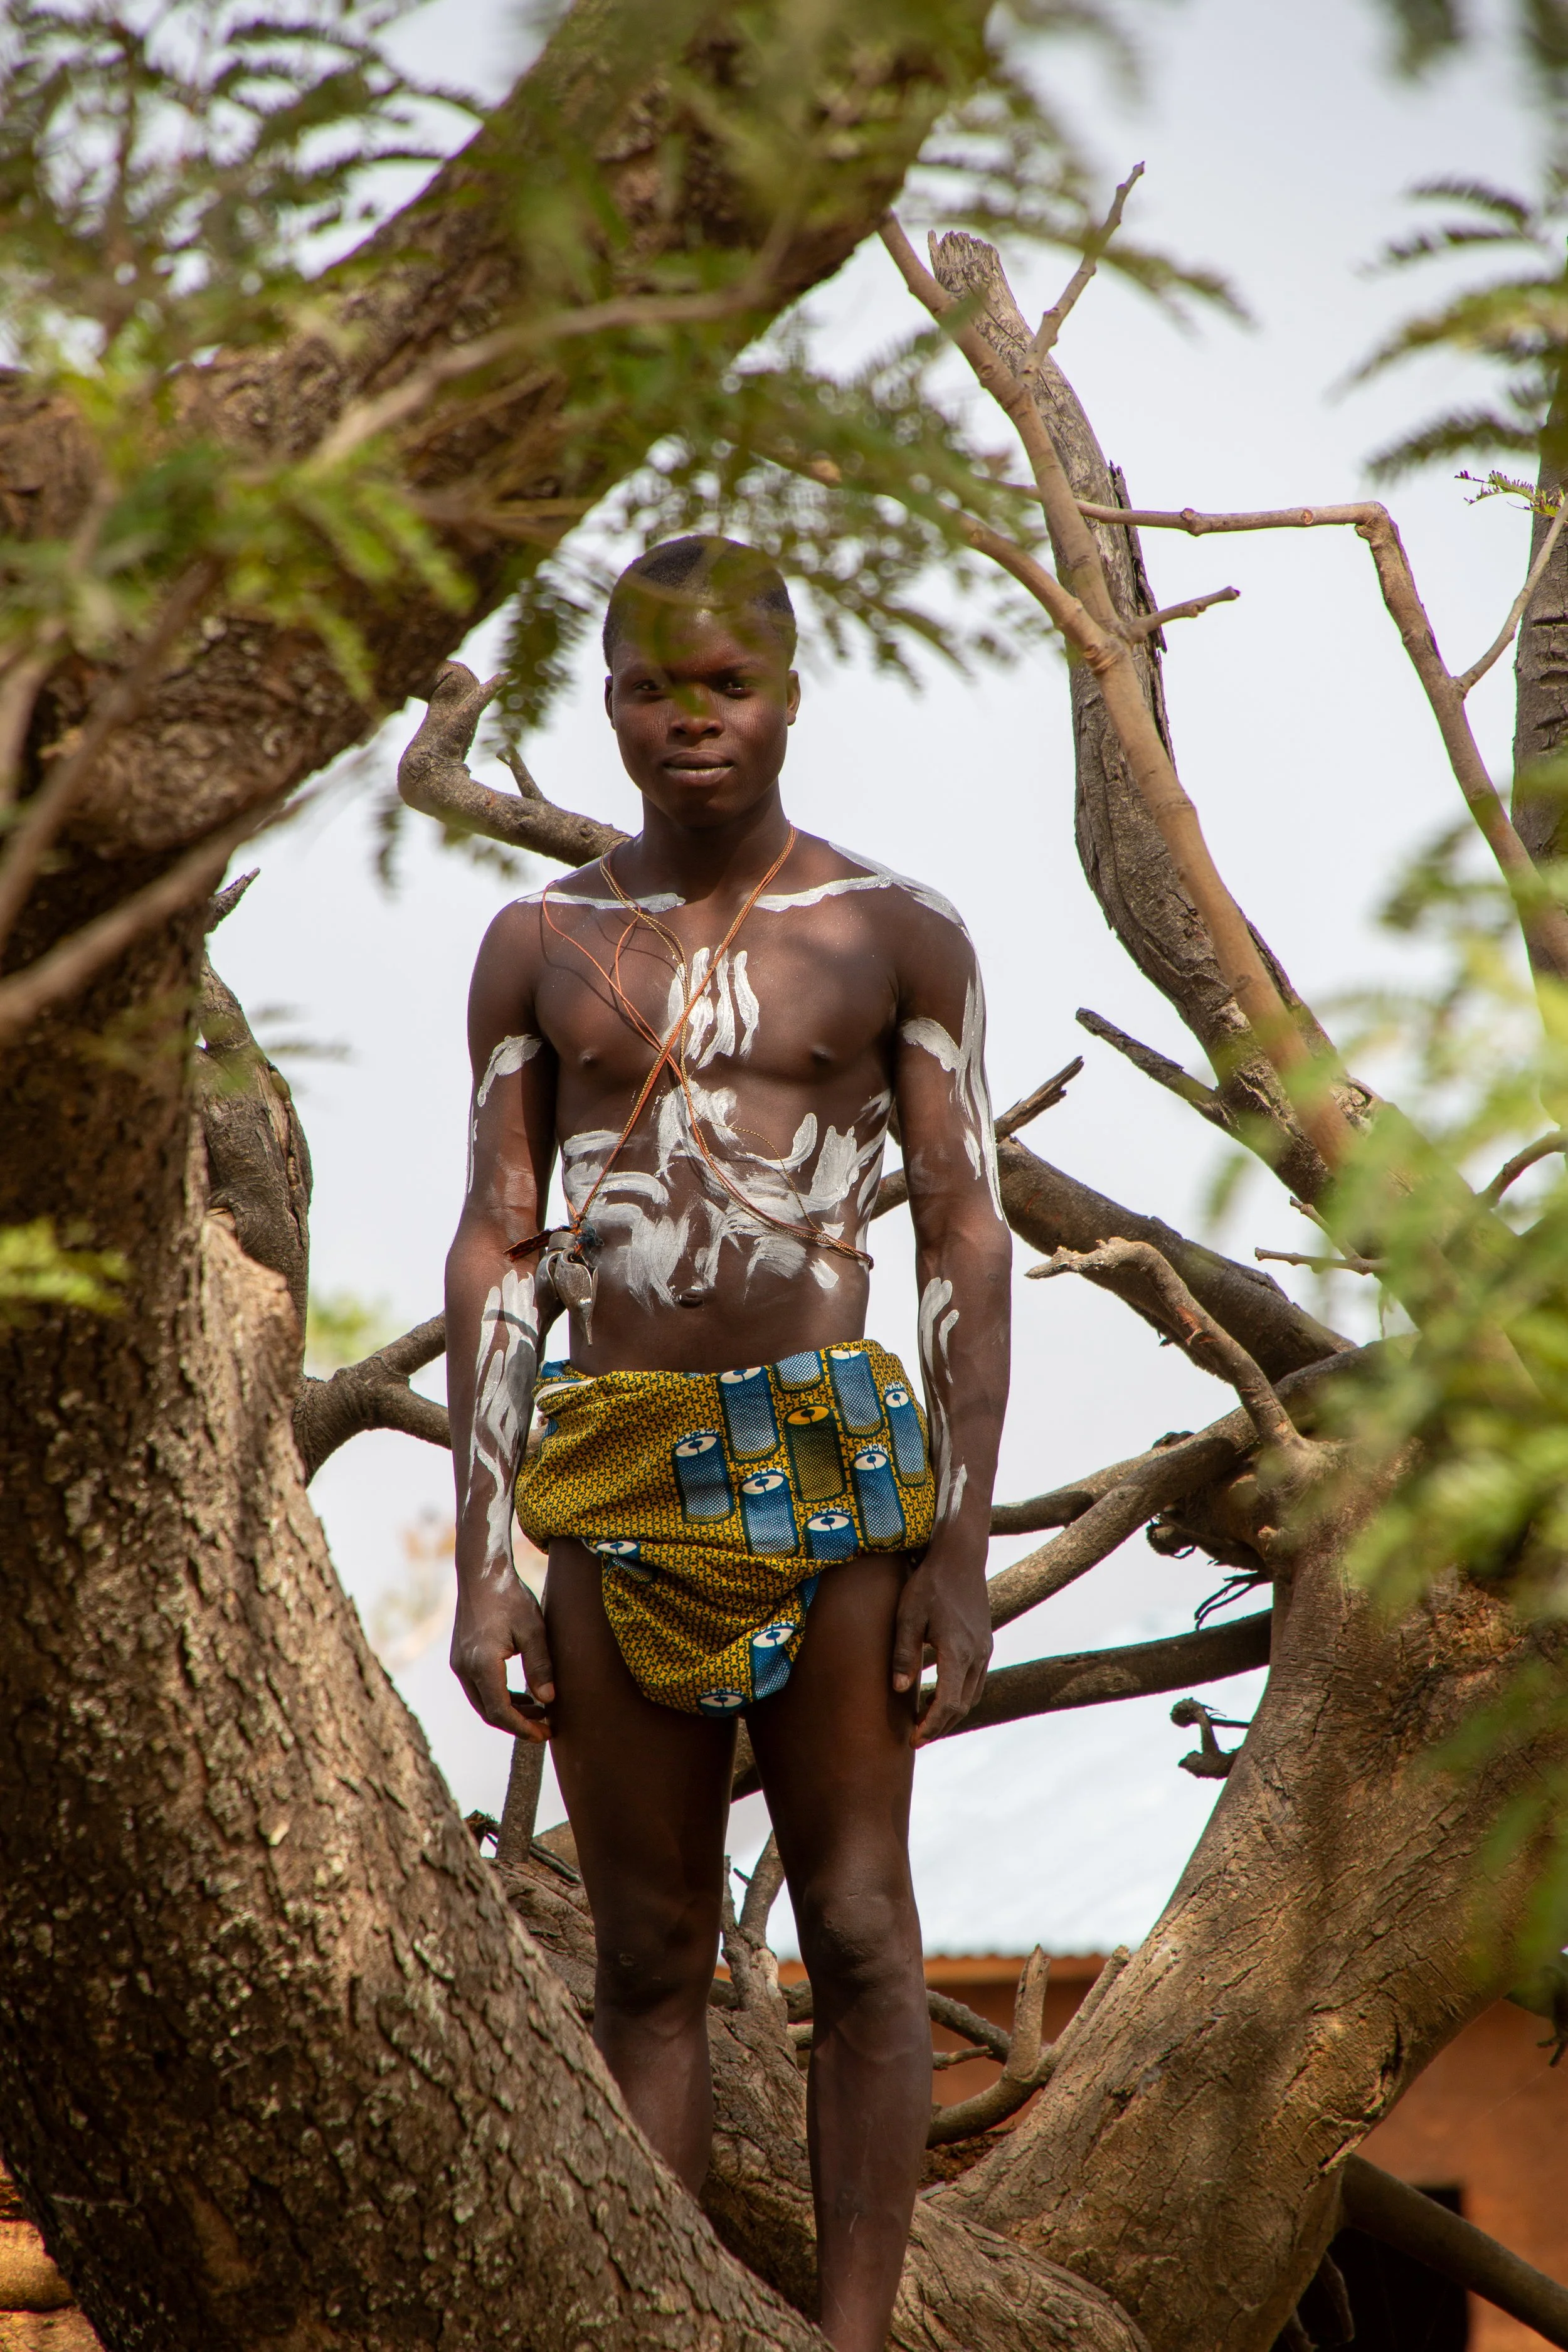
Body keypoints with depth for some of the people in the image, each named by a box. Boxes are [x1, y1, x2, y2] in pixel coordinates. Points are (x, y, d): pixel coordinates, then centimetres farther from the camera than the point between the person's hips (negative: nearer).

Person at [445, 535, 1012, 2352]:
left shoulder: (897, 938, 4)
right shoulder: (538, 947, 10)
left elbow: (967, 1246, 2)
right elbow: (492, 1252, 8)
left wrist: (963, 1553, -5)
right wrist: (479, 1562, 1)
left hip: (835, 1469, -2)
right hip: (612, 1486, 2)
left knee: (858, 1934, -1)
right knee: (646, 1959, 5)